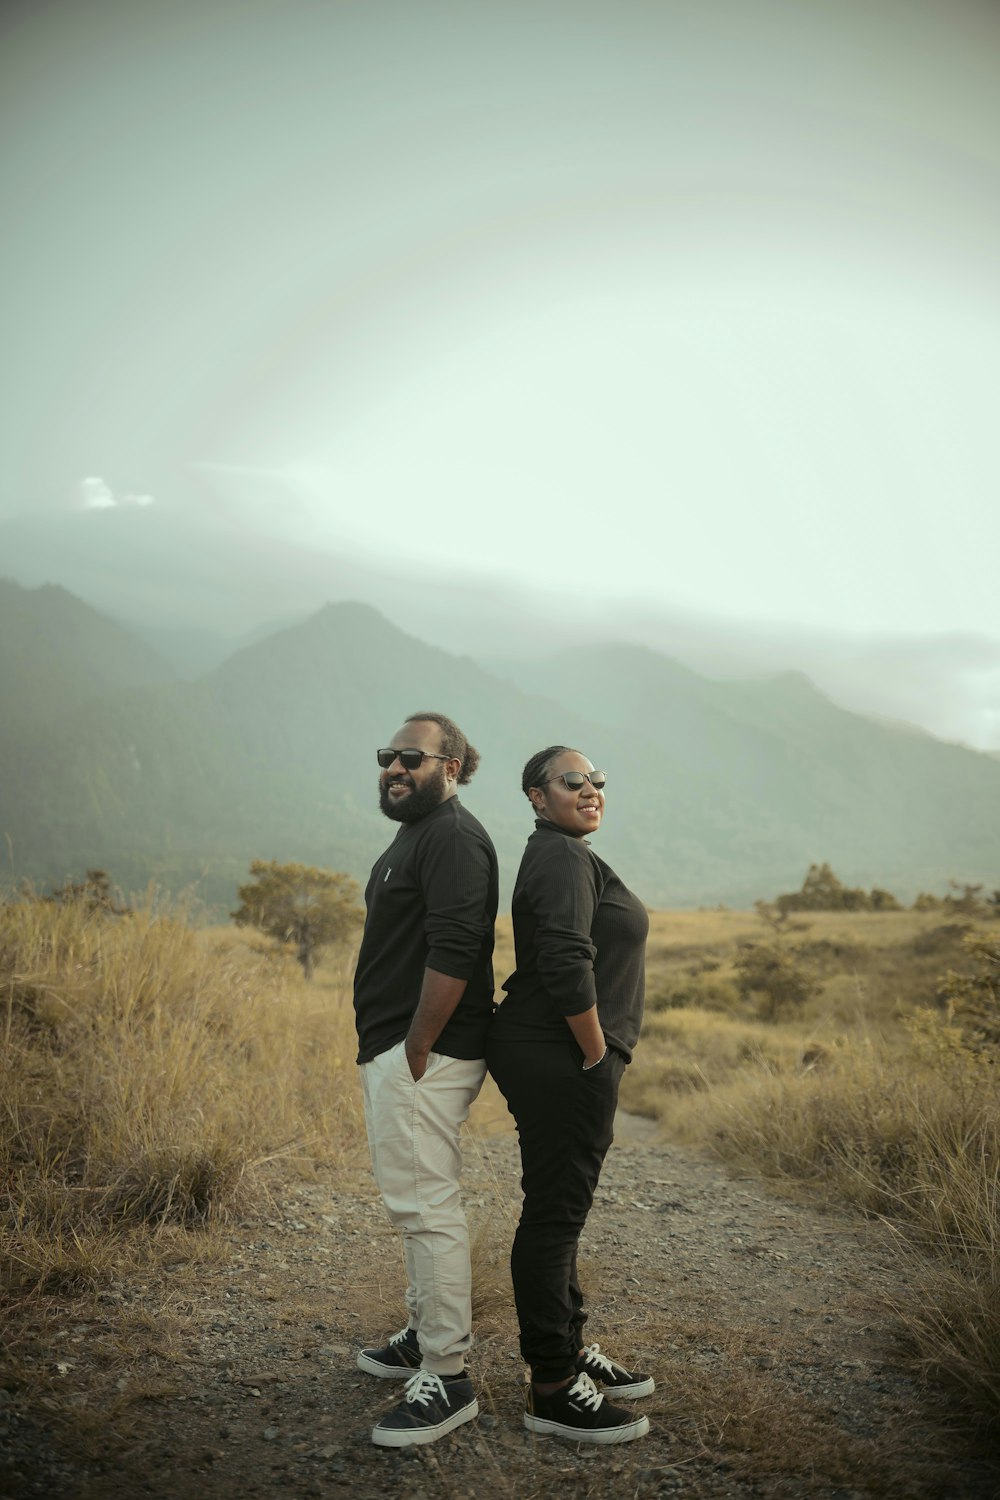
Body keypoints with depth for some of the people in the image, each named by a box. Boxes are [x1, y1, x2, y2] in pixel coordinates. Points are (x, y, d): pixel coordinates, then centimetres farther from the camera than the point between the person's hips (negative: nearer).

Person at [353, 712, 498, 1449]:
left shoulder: (451, 837, -15)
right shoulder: (417, 834, 18)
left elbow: (453, 954, -25)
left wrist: (415, 1053, -20)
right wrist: (390, 1056, 18)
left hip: (422, 1055, -11)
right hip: (399, 1050, 11)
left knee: (426, 1207, -6)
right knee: (420, 1202, 19)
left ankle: (448, 1380, 4)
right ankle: (425, 1337, 33)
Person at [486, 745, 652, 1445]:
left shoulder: (565, 856, 18)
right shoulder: (562, 859, -15)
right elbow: (566, 965, -27)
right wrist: (596, 1053, -17)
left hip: (560, 1062, 11)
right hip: (562, 1062, -11)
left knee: (561, 1209, 18)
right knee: (554, 1214, -2)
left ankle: (571, 1348, 32)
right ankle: (551, 1389, 9)